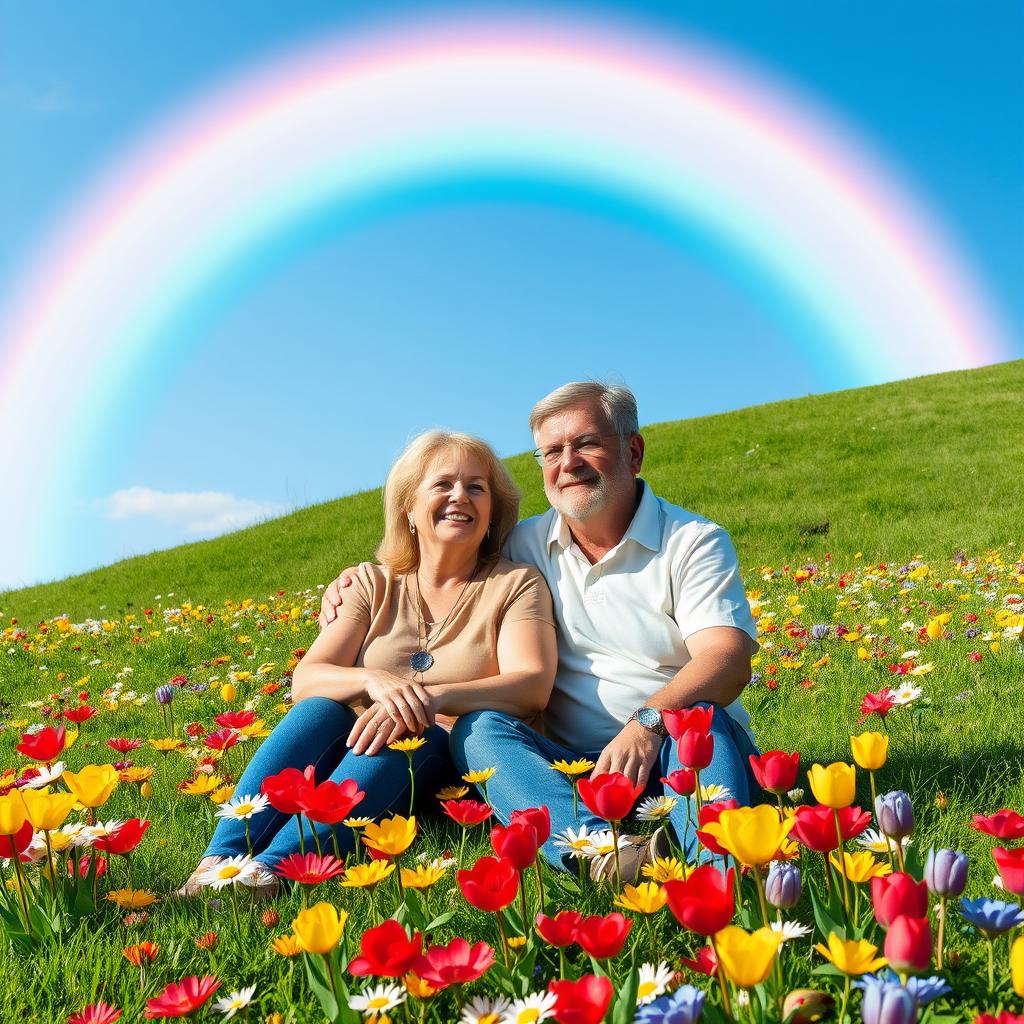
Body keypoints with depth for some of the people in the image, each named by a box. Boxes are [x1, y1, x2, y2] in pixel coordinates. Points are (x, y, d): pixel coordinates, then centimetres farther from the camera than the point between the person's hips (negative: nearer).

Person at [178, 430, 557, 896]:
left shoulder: (516, 583, 2)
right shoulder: (374, 584, 8)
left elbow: (533, 685, -15)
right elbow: (304, 680, -4)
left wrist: (430, 696, -32)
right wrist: (373, 680, -27)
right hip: (357, 755, 3)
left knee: (408, 733, -34)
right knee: (322, 707, -27)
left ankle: (271, 868, -45)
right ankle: (219, 862, -37)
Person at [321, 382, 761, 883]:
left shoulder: (694, 541, -1)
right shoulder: (526, 546, 11)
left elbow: (728, 658, -16)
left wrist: (647, 723, -34)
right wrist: (357, 583, 7)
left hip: (678, 749, -2)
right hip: (576, 771, 3)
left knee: (699, 716, -33)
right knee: (478, 727, -23)